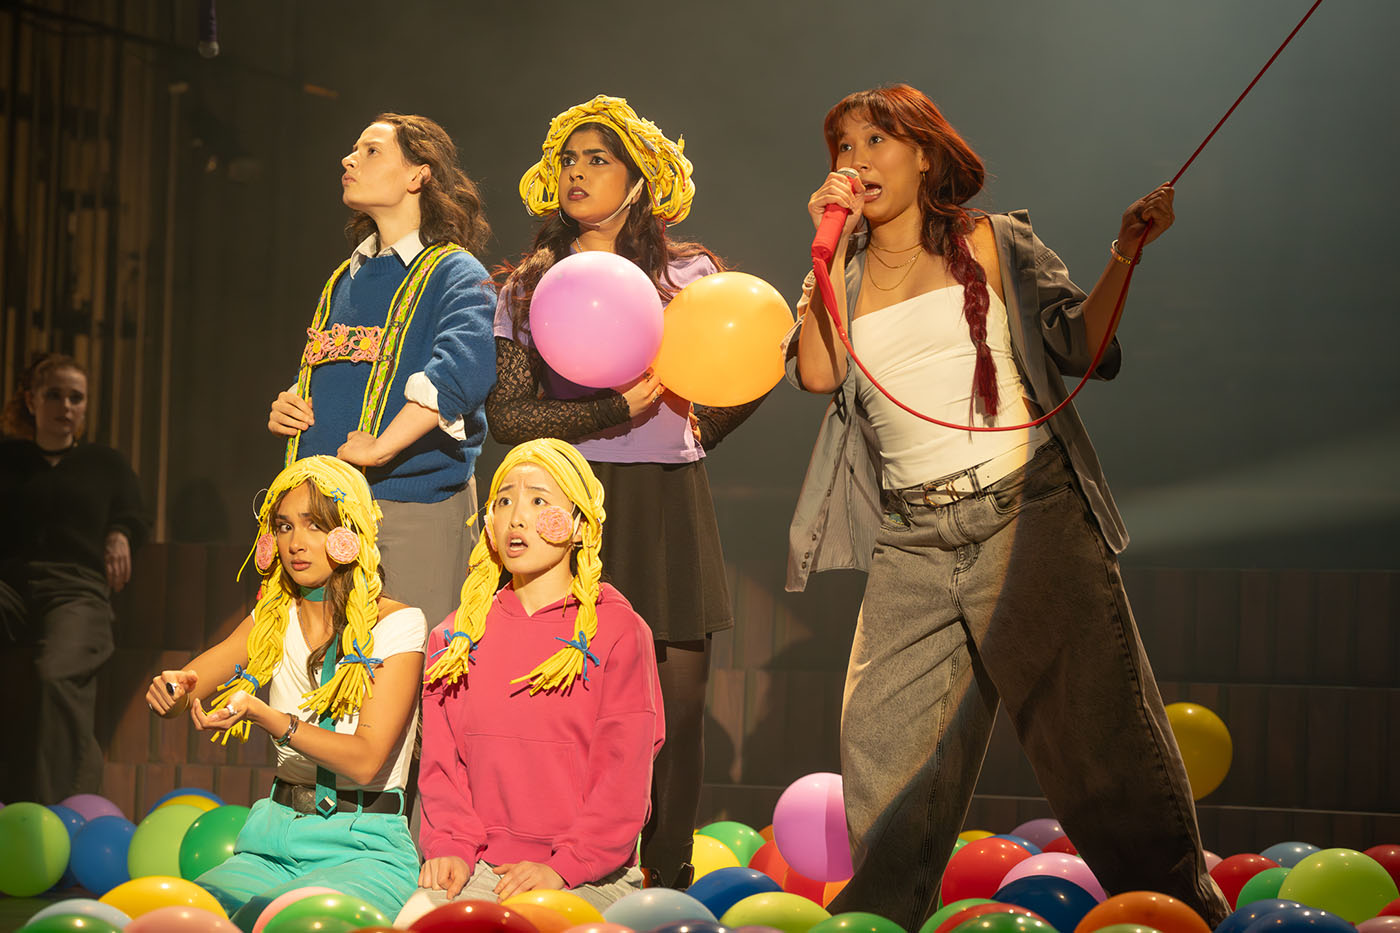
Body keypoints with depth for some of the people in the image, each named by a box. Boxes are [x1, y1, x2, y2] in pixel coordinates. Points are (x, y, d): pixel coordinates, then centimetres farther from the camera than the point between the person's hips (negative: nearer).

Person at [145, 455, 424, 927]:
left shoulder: (397, 624, -4)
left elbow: (366, 759, -14)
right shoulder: (273, 620, 13)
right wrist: (170, 690, -23)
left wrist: (263, 716, -27)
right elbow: (179, 692, 3)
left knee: (264, 916, -35)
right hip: (275, 840, 4)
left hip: (366, 848, -4)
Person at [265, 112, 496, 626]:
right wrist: (285, 409, 9)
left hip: (416, 507, -7)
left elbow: (463, 366, -24)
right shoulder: (345, 279, 20)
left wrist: (381, 448, -28)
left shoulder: (454, 273, -5)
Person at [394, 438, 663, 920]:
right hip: (481, 865, 3)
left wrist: (562, 867, -14)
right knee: (414, 920, -27)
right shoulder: (455, 638, 14)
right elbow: (441, 763, 12)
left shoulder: (619, 632, 1)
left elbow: (623, 777, -4)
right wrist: (451, 846, -6)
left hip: (591, 875, -2)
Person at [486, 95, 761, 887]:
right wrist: (615, 411, -9)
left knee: (680, 697, -2)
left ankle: (668, 877, 7)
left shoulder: (689, 274, 11)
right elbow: (507, 413, -1)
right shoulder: (530, 288, 9)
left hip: (671, 502, 1)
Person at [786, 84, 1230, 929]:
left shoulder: (994, 244, 7)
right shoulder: (846, 275, 14)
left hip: (1027, 515, -3)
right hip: (913, 542, 3)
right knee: (884, 737, 2)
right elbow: (816, 372, -4)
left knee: (1093, 718, -2)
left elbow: (1081, 346, -1)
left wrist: (1125, 255, -13)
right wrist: (829, 245, -4)